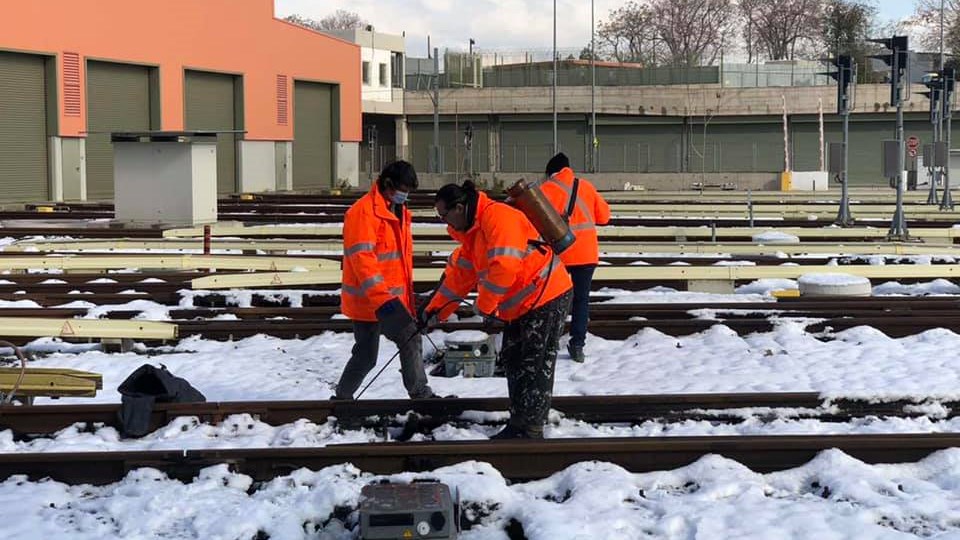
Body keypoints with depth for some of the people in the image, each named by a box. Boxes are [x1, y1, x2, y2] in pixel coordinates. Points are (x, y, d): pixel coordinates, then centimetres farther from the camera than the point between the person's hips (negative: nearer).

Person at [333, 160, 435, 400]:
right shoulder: (363, 211, -14)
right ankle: (420, 394, -7)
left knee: (365, 355, 13)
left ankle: (342, 397, 22)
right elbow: (362, 258, -22)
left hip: (388, 298, 9)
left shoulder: (398, 211, 17)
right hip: (370, 298, -9)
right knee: (410, 338, -13)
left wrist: (407, 298, 25)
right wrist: (382, 298, -29)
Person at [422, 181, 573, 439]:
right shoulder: (471, 232, 12)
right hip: (520, 306, 10)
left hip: (546, 299, -10)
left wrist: (484, 306, -18)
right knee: (513, 361, 13)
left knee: (536, 367, -5)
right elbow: (458, 276, 19)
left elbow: (504, 267, -29)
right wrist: (435, 311, 15)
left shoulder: (498, 217, -21)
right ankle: (518, 425, 20)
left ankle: (531, 430, 0)